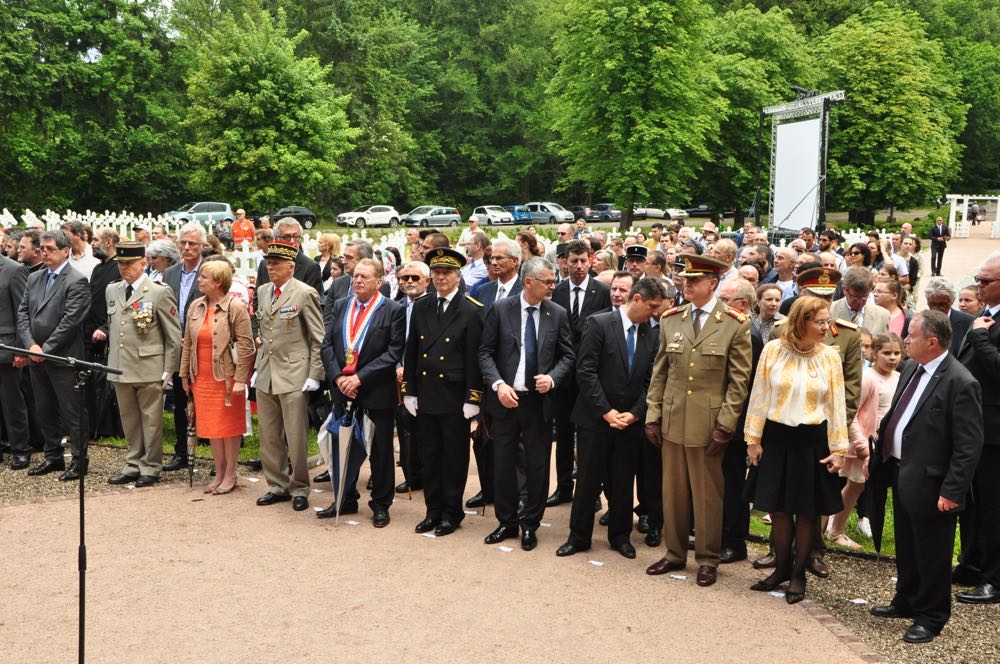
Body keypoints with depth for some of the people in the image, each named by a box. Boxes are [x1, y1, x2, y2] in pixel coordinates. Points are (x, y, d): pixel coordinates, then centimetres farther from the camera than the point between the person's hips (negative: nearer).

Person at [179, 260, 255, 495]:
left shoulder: (236, 307, -9)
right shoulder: (196, 307, 8)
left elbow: (246, 345, -11)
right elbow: (187, 343, 14)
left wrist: (240, 379, -16)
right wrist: (185, 375, 12)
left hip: (227, 377, -5)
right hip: (202, 378, 6)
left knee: (229, 426, 3)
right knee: (211, 426, 9)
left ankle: (230, 475, 14)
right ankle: (219, 473, 20)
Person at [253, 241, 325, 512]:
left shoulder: (305, 293, -9)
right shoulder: (263, 291, 11)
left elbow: (319, 338, -8)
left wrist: (314, 375, -12)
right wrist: (259, 366, 15)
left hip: (294, 375, -6)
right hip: (266, 375, 6)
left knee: (296, 437, -1)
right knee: (269, 436, 11)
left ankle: (299, 488, 14)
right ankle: (277, 485, 25)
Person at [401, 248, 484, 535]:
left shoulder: (472, 310, -7)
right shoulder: (420, 307, 8)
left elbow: (475, 357, -9)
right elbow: (411, 352, 10)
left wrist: (473, 398, -11)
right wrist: (409, 391, 6)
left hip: (455, 397, -4)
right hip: (425, 394, 5)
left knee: (454, 456, 6)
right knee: (428, 455, 11)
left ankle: (452, 512, 18)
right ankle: (433, 511, 23)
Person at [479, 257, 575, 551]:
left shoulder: (558, 314, 0)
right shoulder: (501, 309, -3)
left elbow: (567, 356, 5)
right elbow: (485, 352, -2)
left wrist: (552, 378, -13)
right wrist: (498, 384, -15)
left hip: (539, 400, 1)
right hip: (505, 398, 0)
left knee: (538, 466, 6)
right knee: (503, 463, 8)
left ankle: (530, 524, 22)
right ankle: (507, 522, 25)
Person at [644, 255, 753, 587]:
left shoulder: (735, 325, -5)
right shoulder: (671, 319, 7)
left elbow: (739, 380, -5)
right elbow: (659, 372, 9)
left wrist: (725, 424, -10)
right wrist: (653, 416, 4)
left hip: (709, 424, -4)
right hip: (672, 421, 4)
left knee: (707, 494, 7)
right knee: (673, 491, 11)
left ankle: (707, 559, 20)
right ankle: (675, 552, 26)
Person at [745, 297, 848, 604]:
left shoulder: (830, 356, -2)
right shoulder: (773, 350, -5)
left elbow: (836, 405, 2)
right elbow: (759, 397, 0)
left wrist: (838, 449, 0)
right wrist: (753, 439, 0)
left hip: (812, 441, 0)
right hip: (776, 438, 0)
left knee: (806, 510, 8)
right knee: (778, 508, 8)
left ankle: (799, 573, 23)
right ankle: (782, 567, 28)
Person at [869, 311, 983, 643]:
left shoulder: (960, 383, -20)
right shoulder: (912, 369, 5)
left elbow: (969, 447, -19)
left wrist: (952, 491, -20)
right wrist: (881, 455, 13)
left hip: (929, 484, -8)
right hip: (901, 474, 8)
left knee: (931, 556, 7)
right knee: (906, 549, 23)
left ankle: (931, 616, 24)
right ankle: (907, 601, 41)